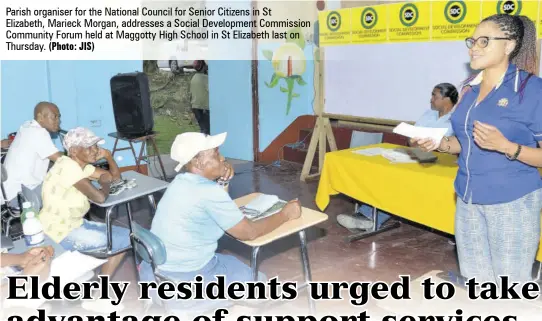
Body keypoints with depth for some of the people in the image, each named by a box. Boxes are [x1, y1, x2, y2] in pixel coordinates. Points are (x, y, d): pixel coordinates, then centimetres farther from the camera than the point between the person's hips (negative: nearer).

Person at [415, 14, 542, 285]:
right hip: (468, 199, 6)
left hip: (512, 201, -6)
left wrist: (504, 146, -26)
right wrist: (441, 144, -3)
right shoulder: (469, 89, 7)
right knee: (473, 282, 18)